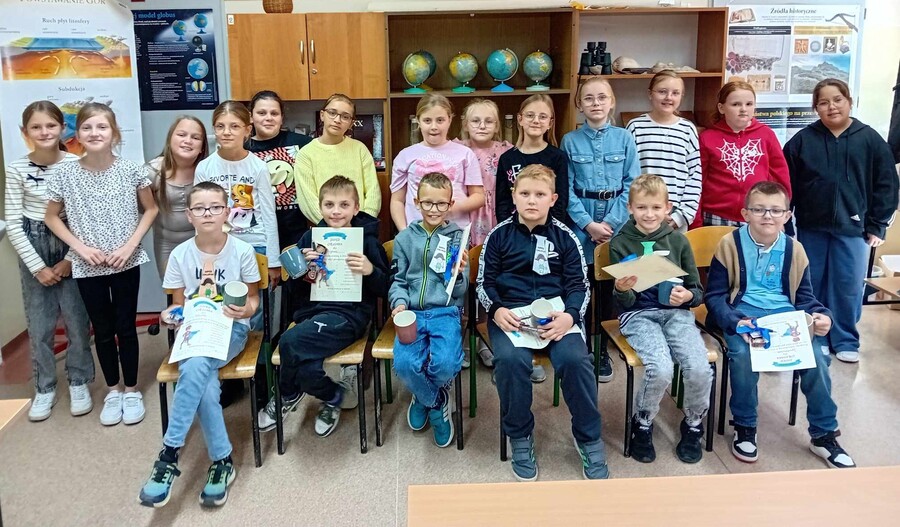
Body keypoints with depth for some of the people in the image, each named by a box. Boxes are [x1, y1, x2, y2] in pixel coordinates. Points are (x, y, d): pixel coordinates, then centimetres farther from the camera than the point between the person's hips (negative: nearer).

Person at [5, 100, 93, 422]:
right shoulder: (17, 169, -6)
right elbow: (13, 223, -4)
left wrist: (70, 260, -9)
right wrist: (37, 266, -7)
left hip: (71, 248, -1)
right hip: (33, 248, 1)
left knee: (77, 320, 5)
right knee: (39, 324, 9)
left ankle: (78, 382, 23)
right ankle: (44, 388, 24)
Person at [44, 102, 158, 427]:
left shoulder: (130, 170, -8)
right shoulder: (65, 174, -7)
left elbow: (150, 209, 2)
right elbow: (51, 217, 5)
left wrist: (131, 245, -9)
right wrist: (80, 247, -8)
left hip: (126, 263, -1)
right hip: (87, 267, 1)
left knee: (126, 328, 9)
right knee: (103, 330, 13)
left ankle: (131, 390, 25)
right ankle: (112, 391, 29)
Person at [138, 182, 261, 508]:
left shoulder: (242, 251, -5)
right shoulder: (180, 255, 0)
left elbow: (253, 298, 4)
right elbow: (179, 303, 9)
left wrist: (246, 310, -19)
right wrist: (170, 314, -14)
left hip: (231, 327, -2)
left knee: (195, 367, -34)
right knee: (198, 374, -30)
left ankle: (169, 454, -24)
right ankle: (222, 461, -17)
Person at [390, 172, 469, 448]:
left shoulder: (457, 237, 5)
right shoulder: (405, 238, 8)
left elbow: (458, 293, 4)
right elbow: (398, 280, 13)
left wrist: (458, 273, -17)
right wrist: (399, 303, -7)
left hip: (446, 312, -1)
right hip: (412, 312, 1)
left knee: (446, 364, -29)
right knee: (404, 363, -27)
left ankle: (424, 396, 11)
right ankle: (436, 402, 8)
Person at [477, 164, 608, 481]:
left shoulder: (564, 237, 9)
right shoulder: (499, 235, 8)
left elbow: (579, 285, 9)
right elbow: (484, 283, 9)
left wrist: (570, 315, -12)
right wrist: (496, 310, -12)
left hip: (556, 314, 1)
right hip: (510, 314, 0)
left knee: (575, 359, -29)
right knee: (510, 359, -32)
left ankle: (589, 440, -4)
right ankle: (520, 438, -8)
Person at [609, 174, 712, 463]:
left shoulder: (678, 240, 7)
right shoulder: (620, 243, 1)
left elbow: (698, 291, 12)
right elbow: (626, 303, 1)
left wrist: (687, 296, -11)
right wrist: (622, 290, -22)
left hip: (677, 312, 2)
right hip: (638, 315, -2)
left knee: (700, 369, -23)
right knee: (661, 368, -29)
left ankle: (694, 425, 9)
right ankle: (642, 425, 1)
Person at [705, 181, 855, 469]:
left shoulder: (794, 249, 8)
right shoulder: (730, 244, -3)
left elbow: (804, 296, 15)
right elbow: (714, 295, -4)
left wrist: (822, 316, -8)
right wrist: (736, 323, -22)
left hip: (786, 315, 3)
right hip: (743, 313, -3)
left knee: (817, 354, -23)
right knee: (742, 353, -34)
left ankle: (823, 434, 0)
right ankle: (744, 428, -8)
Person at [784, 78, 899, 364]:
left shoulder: (870, 140, 0)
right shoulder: (802, 140, -1)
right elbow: (786, 184, 1)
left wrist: (877, 226, 0)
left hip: (853, 228, 0)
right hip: (811, 227, 1)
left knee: (849, 287, 4)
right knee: (810, 286, 10)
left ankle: (845, 340, 19)